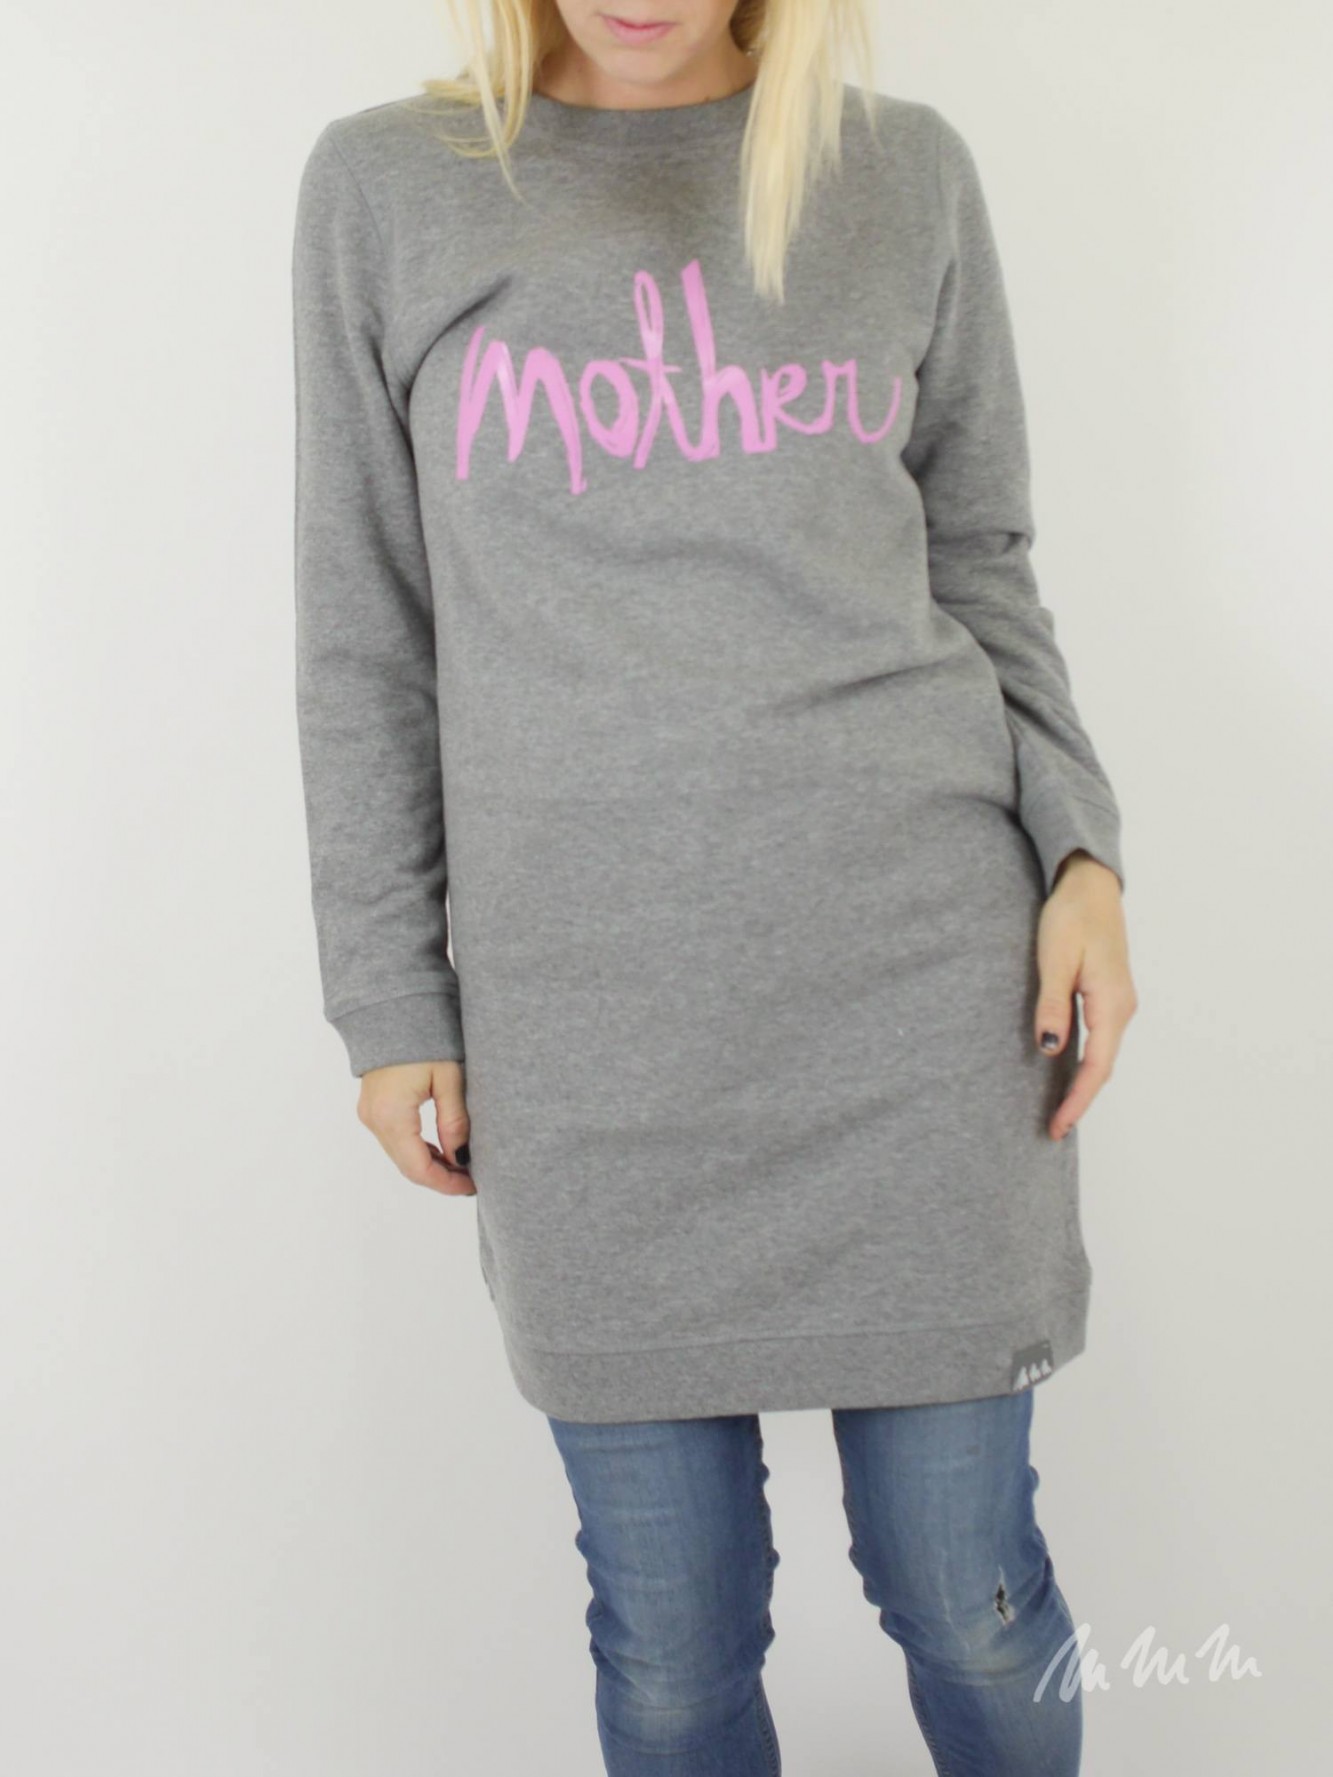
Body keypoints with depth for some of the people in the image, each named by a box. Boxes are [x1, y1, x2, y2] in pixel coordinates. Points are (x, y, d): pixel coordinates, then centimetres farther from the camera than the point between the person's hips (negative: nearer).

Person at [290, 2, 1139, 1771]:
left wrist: (1080, 855, 0)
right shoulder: (384, 186, 6)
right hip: (584, 1011, 0)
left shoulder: (908, 171, 9)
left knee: (967, 1593, 9)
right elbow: (370, 633, 7)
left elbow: (983, 562, 14)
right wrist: (389, 997, 5)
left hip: (921, 962, 1)